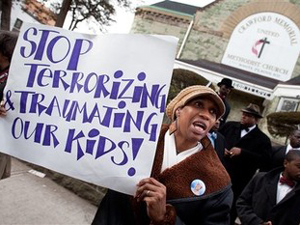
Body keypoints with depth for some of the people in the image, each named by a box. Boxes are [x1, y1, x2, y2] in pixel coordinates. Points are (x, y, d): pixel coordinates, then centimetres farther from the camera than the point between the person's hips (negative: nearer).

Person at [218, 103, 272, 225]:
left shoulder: (262, 139, -3)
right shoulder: (230, 126, 8)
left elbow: (266, 161, -14)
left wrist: (242, 152, -18)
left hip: (237, 182, -3)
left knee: (230, 212, 10)